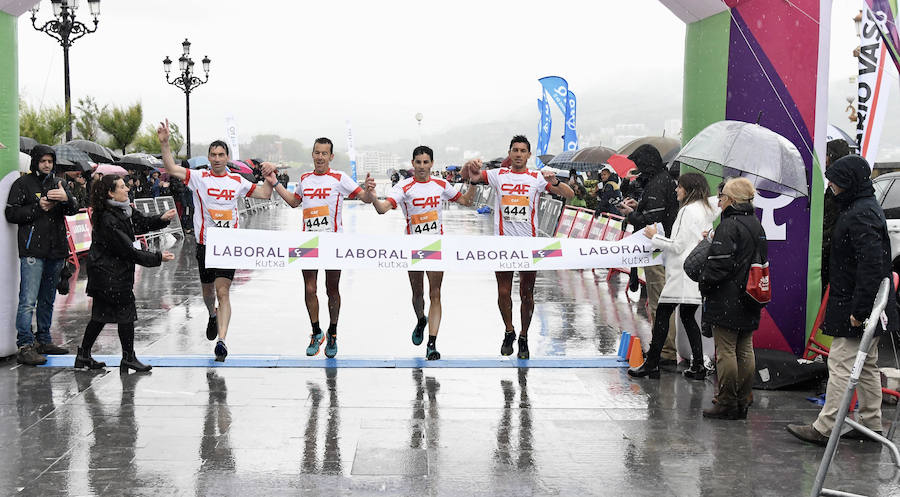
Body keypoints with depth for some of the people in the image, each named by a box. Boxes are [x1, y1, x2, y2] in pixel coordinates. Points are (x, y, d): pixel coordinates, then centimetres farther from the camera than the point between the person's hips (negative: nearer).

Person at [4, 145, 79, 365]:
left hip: (56, 250, 6)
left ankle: (43, 340, 23)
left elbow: (74, 210, 5)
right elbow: (11, 214, -3)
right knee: (28, 300, -11)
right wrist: (38, 208, -13)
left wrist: (66, 198, -17)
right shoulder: (22, 184, 2)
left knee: (47, 299, 14)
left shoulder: (59, 183, 15)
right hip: (32, 250, -5)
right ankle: (25, 346, -10)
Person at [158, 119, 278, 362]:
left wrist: (269, 177, -1)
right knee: (207, 290, 18)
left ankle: (221, 340, -14)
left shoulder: (237, 181, 6)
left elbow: (264, 193, 16)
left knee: (223, 292, -10)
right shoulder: (199, 178, 0)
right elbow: (172, 169, -11)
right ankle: (213, 316, 51)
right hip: (205, 243, 1)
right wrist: (164, 143, -20)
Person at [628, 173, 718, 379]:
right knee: (688, 316, 13)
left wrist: (655, 237, -2)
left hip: (683, 274, -9)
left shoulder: (689, 210, -13)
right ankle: (698, 366, 11)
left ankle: (651, 364, 0)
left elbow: (679, 246, -15)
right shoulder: (707, 211, 15)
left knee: (662, 314, -3)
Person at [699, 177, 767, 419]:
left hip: (727, 300, -9)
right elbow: (763, 260, 19)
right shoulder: (757, 225, 13)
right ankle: (742, 402, 18)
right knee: (745, 351, 12)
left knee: (725, 351, -3)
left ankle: (727, 404, 1)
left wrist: (704, 285, -8)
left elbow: (719, 263, -20)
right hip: (749, 301, 9)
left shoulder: (729, 225, -15)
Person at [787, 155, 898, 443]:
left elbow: (871, 266, -27)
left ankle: (824, 428, -3)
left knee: (841, 367, -7)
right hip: (868, 310, 11)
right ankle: (871, 424, 25)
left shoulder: (860, 215, -19)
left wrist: (859, 310, -27)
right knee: (867, 367, 16)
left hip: (854, 309, -11)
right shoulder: (868, 209, 14)